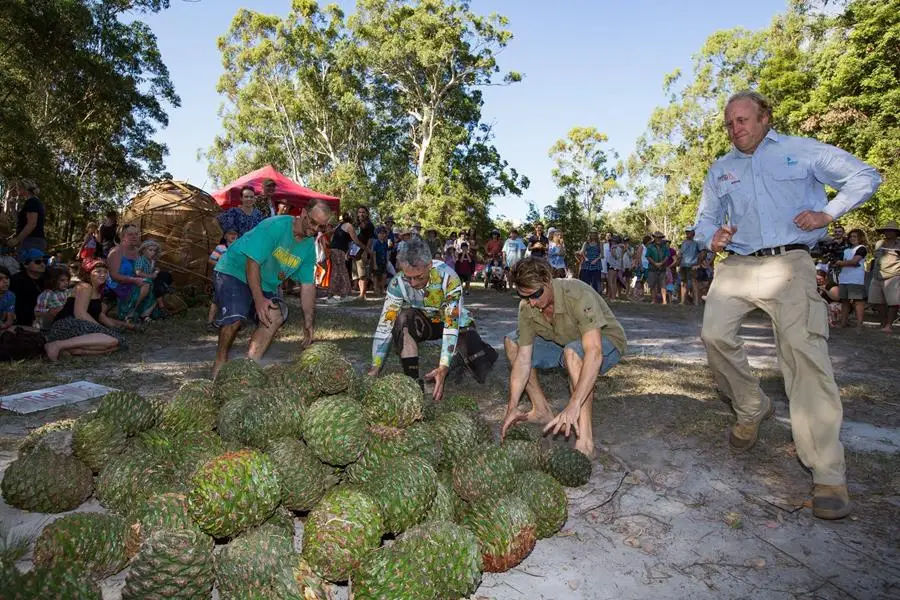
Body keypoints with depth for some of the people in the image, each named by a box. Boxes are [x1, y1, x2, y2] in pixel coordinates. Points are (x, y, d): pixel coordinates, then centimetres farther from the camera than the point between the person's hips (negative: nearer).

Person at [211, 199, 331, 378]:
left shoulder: (309, 246, -2)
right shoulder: (275, 226, -24)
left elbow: (308, 286, -2)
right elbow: (252, 261, -24)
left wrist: (309, 323, -7)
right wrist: (258, 299, -29)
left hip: (265, 284, 7)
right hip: (234, 271, -6)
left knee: (276, 315, -18)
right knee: (236, 316, -28)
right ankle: (220, 361, -2)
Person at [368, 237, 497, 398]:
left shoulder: (448, 277, -34)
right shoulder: (398, 283, -26)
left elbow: (451, 325, -36)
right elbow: (385, 325, -26)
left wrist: (443, 368, -44)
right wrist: (375, 368, -34)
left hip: (456, 323, -1)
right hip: (424, 323, 2)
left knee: (480, 371, -21)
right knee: (403, 318, -32)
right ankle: (413, 380, -23)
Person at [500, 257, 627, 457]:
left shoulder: (578, 295, -35)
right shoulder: (527, 307, -16)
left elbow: (594, 353, -45)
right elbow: (523, 358, -15)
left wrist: (573, 406, -52)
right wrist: (512, 407, -22)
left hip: (606, 343, -6)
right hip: (565, 343, 6)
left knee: (573, 352, -40)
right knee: (511, 342, -4)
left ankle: (585, 441, -33)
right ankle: (542, 410, 5)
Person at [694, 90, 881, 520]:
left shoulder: (801, 150, 10)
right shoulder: (720, 170, 19)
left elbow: (865, 177, 13)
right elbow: (705, 219, 23)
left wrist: (827, 214, -3)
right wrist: (712, 238, -1)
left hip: (789, 264, -4)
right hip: (736, 266, 4)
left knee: (805, 351, -15)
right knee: (715, 335, -16)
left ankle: (829, 475, -11)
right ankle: (752, 409, 13)